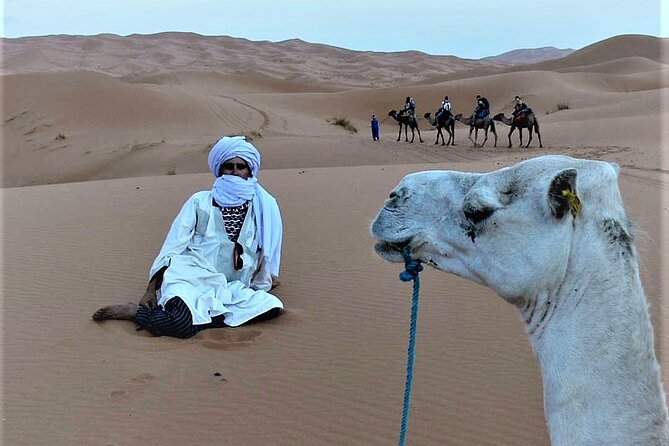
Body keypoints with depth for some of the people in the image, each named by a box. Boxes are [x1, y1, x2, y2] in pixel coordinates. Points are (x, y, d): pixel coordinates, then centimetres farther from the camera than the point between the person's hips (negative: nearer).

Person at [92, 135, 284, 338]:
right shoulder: (200, 202, 5)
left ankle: (199, 313, -20)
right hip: (190, 278, -3)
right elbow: (172, 247, 2)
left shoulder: (263, 206, 8)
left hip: (227, 289, 3)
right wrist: (151, 290, -3)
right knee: (182, 323, -35)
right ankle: (135, 311, -5)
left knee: (273, 307, -26)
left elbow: (266, 250, 18)